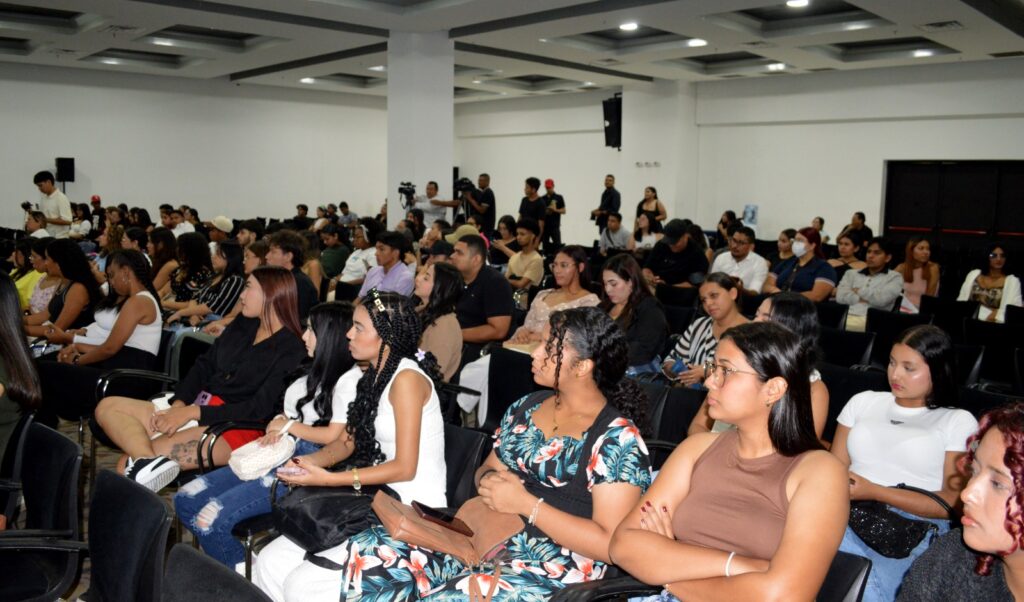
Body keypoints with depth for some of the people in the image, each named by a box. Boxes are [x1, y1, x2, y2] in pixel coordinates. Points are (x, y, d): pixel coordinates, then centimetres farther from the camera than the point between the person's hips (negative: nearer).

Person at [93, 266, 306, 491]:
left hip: (235, 427, -9)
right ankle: (148, 462, -33)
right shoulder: (243, 324, 15)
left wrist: (191, 413, -19)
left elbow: (259, 409, -17)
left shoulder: (291, 350, -10)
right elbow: (205, 365, 13)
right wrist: (178, 404, -5)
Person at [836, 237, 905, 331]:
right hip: (846, 316, 3)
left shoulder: (894, 277, 15)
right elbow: (840, 297, 6)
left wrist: (858, 291, 8)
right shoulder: (852, 273, 25)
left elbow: (881, 299, -5)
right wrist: (864, 299, -4)